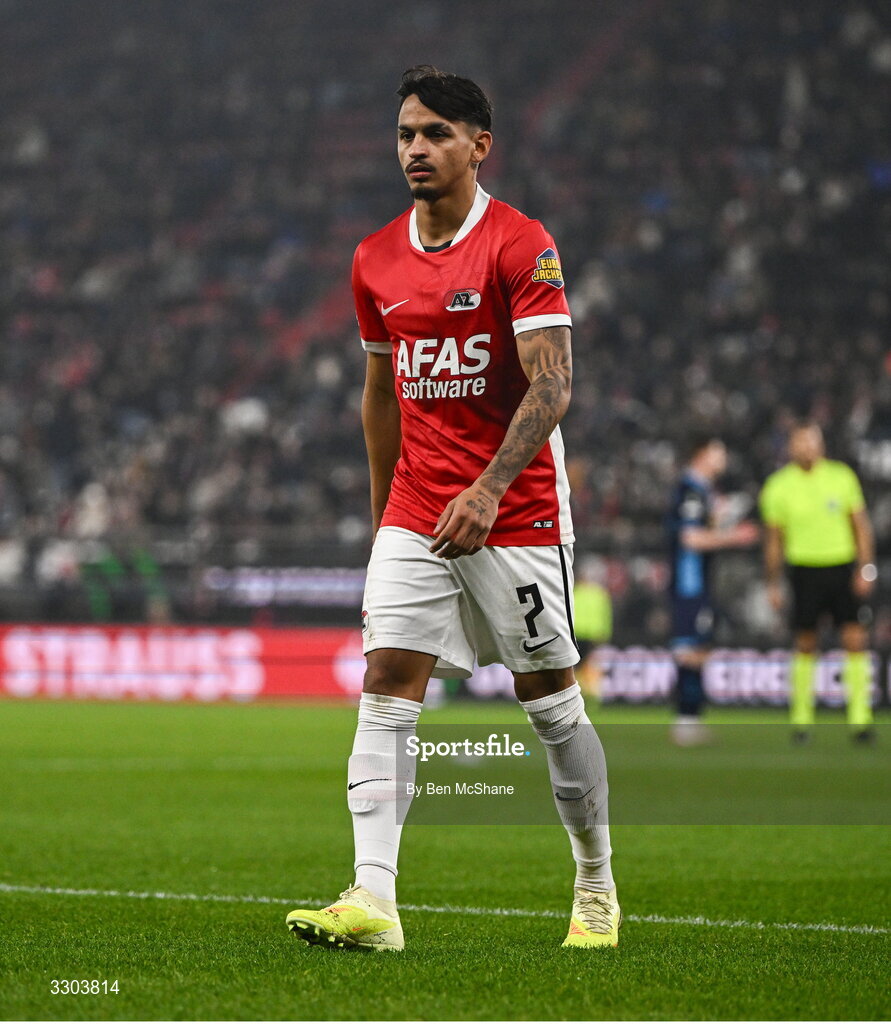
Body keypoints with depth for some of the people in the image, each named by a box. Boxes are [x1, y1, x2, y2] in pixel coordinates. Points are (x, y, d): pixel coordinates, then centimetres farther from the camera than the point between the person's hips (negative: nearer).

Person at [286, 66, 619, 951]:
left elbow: (550, 386, -15)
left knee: (551, 702, 4)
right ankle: (373, 902, -16)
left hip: (516, 512, -4)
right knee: (385, 693, -10)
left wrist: (489, 489, -26)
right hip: (415, 513, 5)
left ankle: (596, 886, 23)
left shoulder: (522, 245, -9)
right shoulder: (376, 261, 9)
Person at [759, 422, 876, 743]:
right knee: (805, 646, 2)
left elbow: (861, 524, 7)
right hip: (805, 569, -1)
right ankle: (801, 719, 14)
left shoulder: (842, 477, 3)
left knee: (855, 641, -8)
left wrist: (865, 568, -2)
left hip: (844, 568, 1)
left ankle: (860, 718, -6)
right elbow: (773, 539, 7)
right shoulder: (778, 486, 1)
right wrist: (774, 584, 6)